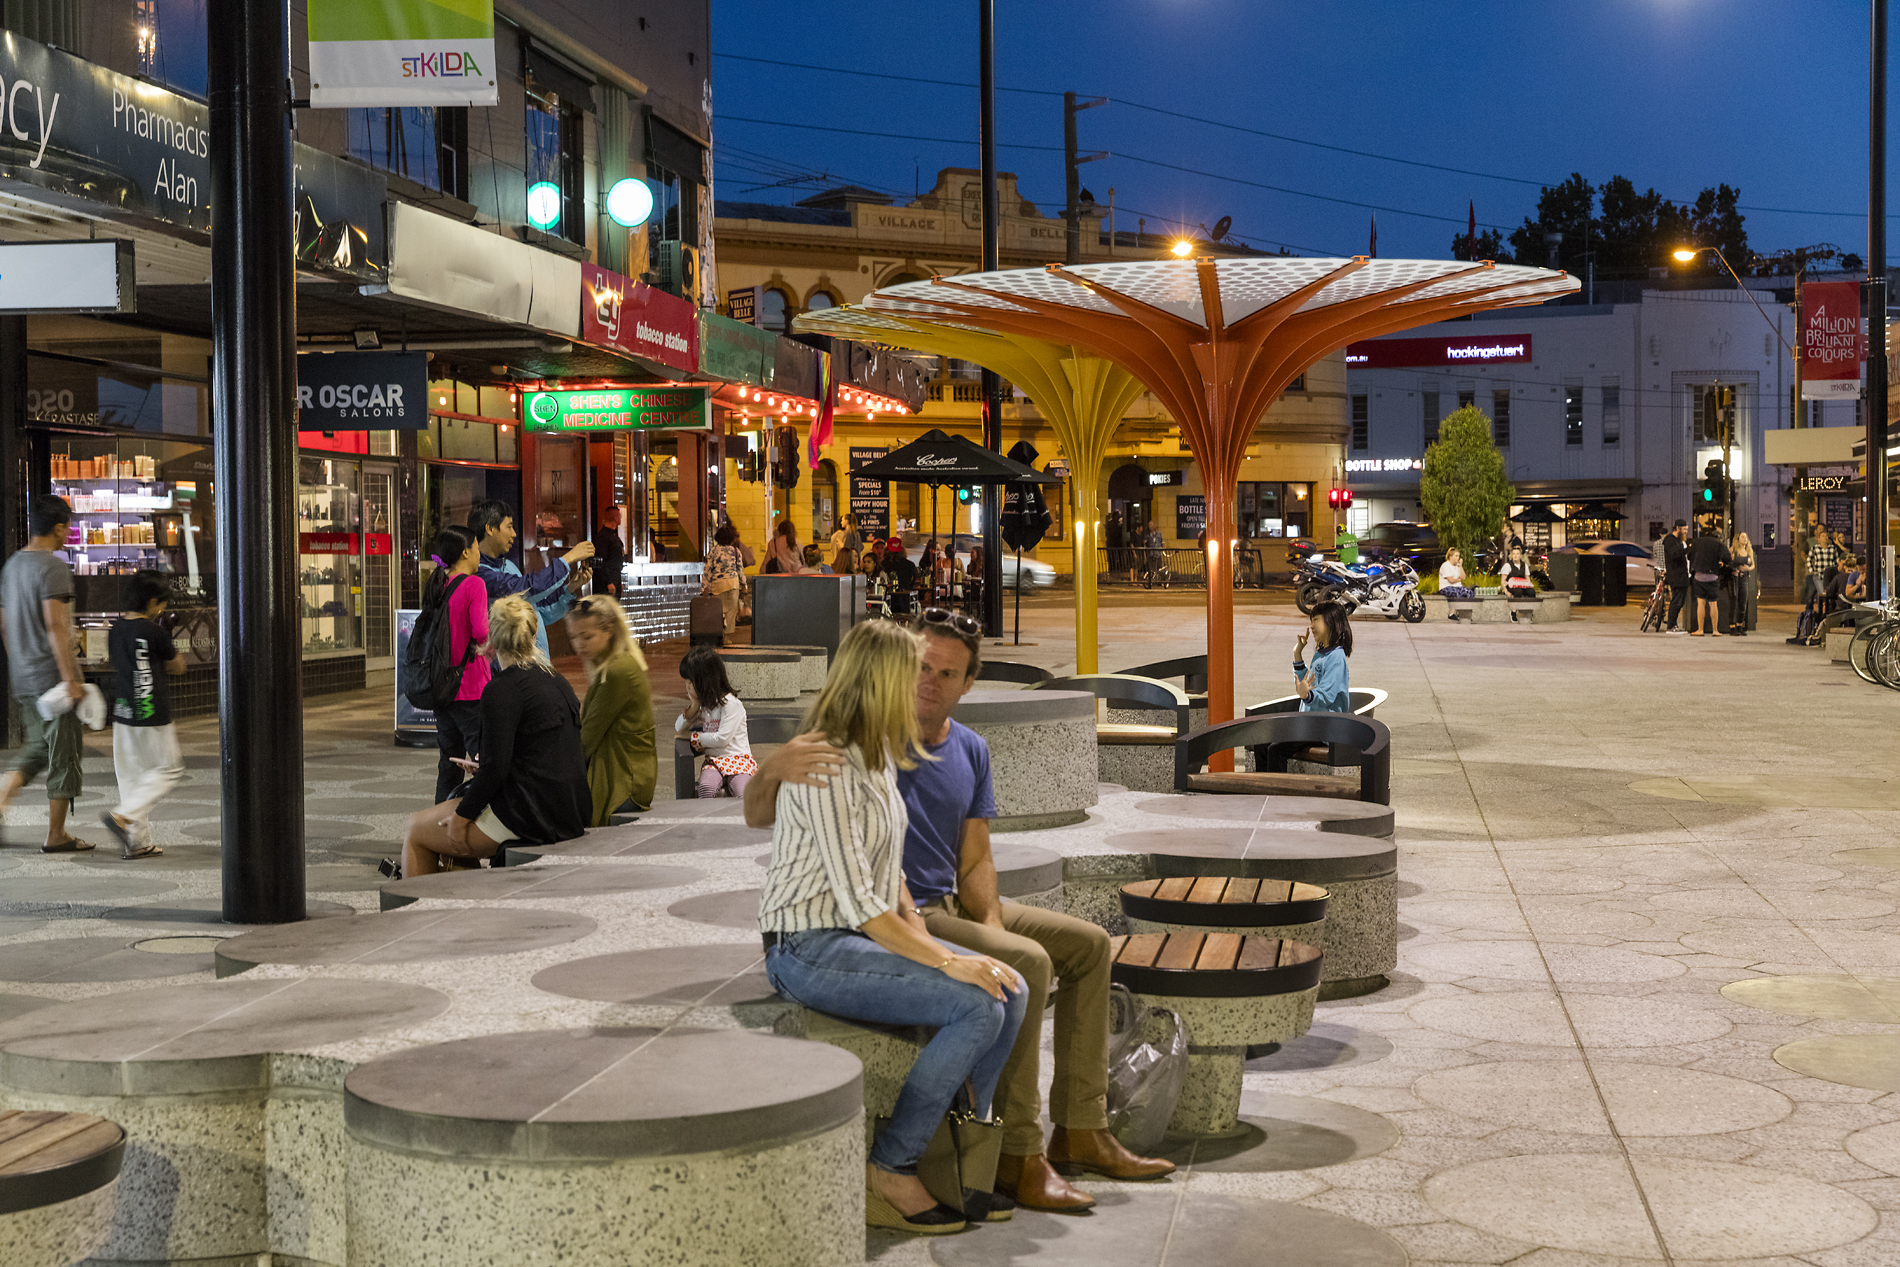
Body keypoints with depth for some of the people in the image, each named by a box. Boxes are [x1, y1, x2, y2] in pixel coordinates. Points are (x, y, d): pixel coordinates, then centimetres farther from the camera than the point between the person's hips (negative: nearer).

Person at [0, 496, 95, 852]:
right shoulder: (54, 567, -14)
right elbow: (55, 626, -22)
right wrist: (70, 677, -22)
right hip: (52, 674, -8)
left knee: (39, 745, 20)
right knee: (64, 754, 0)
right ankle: (56, 835, 5)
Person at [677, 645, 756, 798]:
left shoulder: (730, 703, -8)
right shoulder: (703, 704, 17)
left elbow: (722, 739, -14)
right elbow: (678, 729, 24)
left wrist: (693, 737, -3)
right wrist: (693, 706, 7)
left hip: (738, 759, -5)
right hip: (713, 761, 5)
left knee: (742, 794, -34)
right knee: (706, 787, -31)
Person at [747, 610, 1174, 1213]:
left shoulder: (970, 751, 8)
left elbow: (974, 860, 9)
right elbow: (757, 817, -20)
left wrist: (992, 924, -10)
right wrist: (775, 767, -43)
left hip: (951, 904, 9)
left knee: (1088, 943, 8)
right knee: (1026, 960, -27)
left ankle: (1080, 1130, 10)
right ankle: (1018, 1157, -22)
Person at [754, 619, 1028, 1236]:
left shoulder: (880, 754, 10)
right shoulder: (826, 768, -19)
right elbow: (858, 901, -23)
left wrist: (917, 924, 1)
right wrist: (944, 960, -22)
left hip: (869, 933, 9)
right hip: (810, 948, -9)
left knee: (1010, 990, -6)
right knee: (977, 1008, -23)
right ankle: (888, 1173, -12)